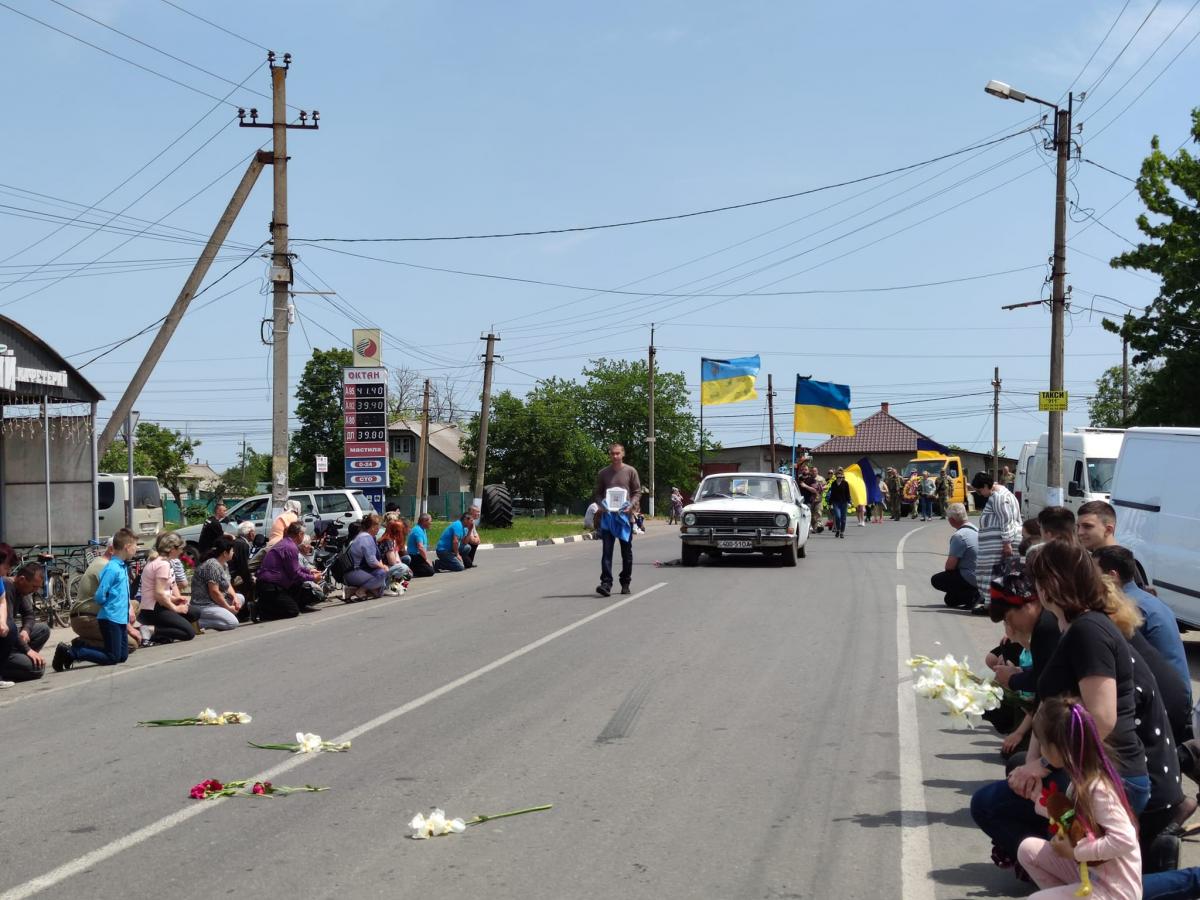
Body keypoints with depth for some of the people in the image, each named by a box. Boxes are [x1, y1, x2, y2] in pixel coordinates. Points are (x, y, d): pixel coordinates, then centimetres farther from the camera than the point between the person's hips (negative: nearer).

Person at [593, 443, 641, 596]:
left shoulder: (630, 471, 3)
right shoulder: (602, 473, 6)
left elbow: (637, 491, 4)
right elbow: (597, 493, 11)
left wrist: (631, 505, -13)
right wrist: (602, 505, -8)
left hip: (625, 516, 0)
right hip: (607, 515, 0)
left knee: (626, 552, 8)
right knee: (606, 551, -11)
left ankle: (625, 583, 20)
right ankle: (606, 583, -16)